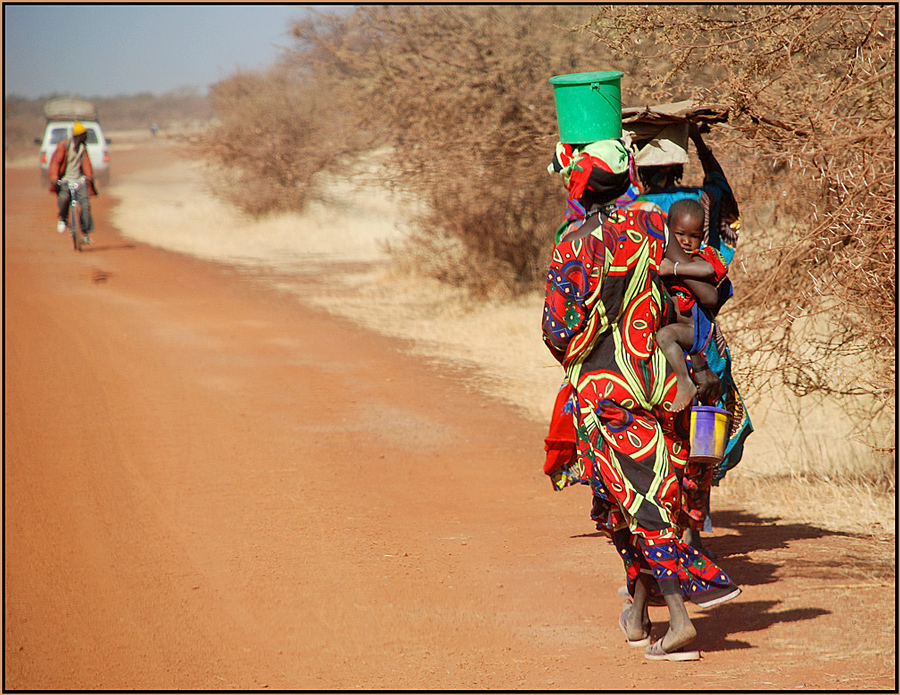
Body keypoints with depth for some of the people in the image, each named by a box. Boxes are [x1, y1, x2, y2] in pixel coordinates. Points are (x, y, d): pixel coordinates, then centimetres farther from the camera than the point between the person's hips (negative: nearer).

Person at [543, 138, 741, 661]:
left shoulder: (575, 247, -12)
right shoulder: (653, 226, 2)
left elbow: (560, 330, -12)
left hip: (604, 387, -5)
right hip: (662, 380, 5)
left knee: (636, 504, -4)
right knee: (656, 494, 14)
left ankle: (679, 618, -16)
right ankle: (640, 612, 24)